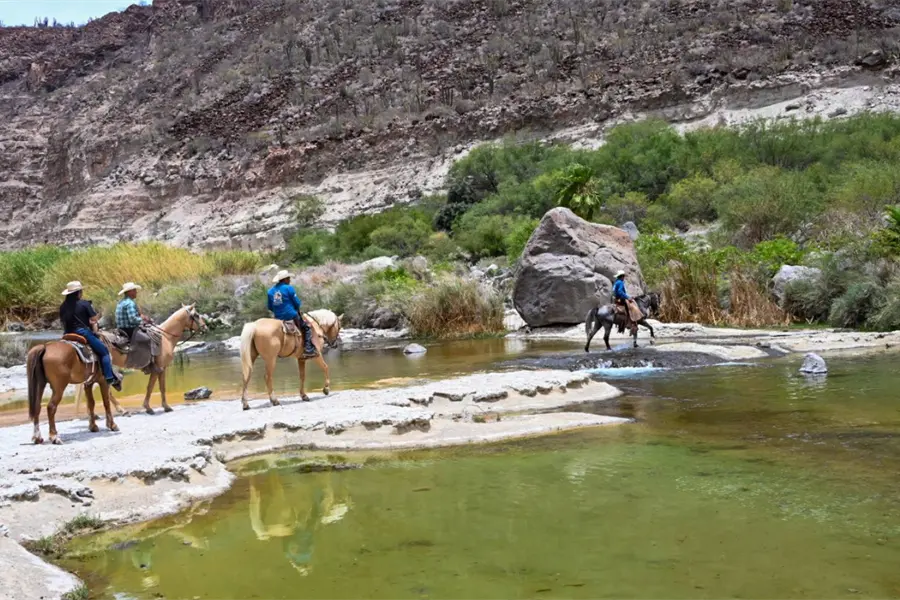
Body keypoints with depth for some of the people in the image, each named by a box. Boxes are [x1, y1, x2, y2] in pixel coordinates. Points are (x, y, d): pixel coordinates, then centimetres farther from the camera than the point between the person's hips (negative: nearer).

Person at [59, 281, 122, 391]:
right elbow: (94, 319, -8)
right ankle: (110, 378, -2)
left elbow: (63, 321, 14)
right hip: (83, 333, -6)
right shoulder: (84, 304, -8)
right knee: (104, 351, 5)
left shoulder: (63, 307, 9)